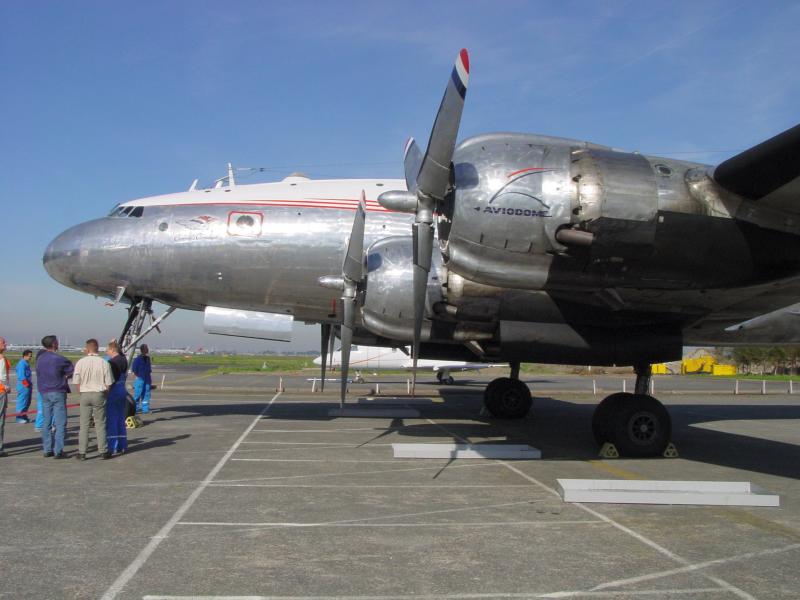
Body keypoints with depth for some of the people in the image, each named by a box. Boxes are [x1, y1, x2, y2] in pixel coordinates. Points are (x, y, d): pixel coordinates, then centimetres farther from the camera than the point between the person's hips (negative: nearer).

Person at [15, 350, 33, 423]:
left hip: (28, 386, 10)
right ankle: (19, 417, 0)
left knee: (27, 402, 14)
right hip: (24, 386, -10)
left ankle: (24, 416, 22)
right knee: (22, 401, -5)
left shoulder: (26, 363, 16)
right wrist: (27, 384, -18)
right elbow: (22, 376, -20)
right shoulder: (22, 364, -15)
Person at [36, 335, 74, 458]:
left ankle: (47, 449, 14)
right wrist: (65, 375, 11)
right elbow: (73, 371, -8)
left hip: (44, 392, 7)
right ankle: (58, 451, -6)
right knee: (60, 423, -4)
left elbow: (39, 374, 16)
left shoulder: (40, 359, 9)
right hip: (58, 392, -7)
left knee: (46, 422, 11)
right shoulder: (58, 359, -13)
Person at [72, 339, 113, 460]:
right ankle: (103, 451, 10)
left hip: (85, 394, 1)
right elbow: (108, 384, -4)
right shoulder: (104, 363, -6)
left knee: (84, 424, 7)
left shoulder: (80, 362, -5)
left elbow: (77, 382, -1)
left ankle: (82, 452, 8)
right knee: (100, 424, 7)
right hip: (99, 394, 0)